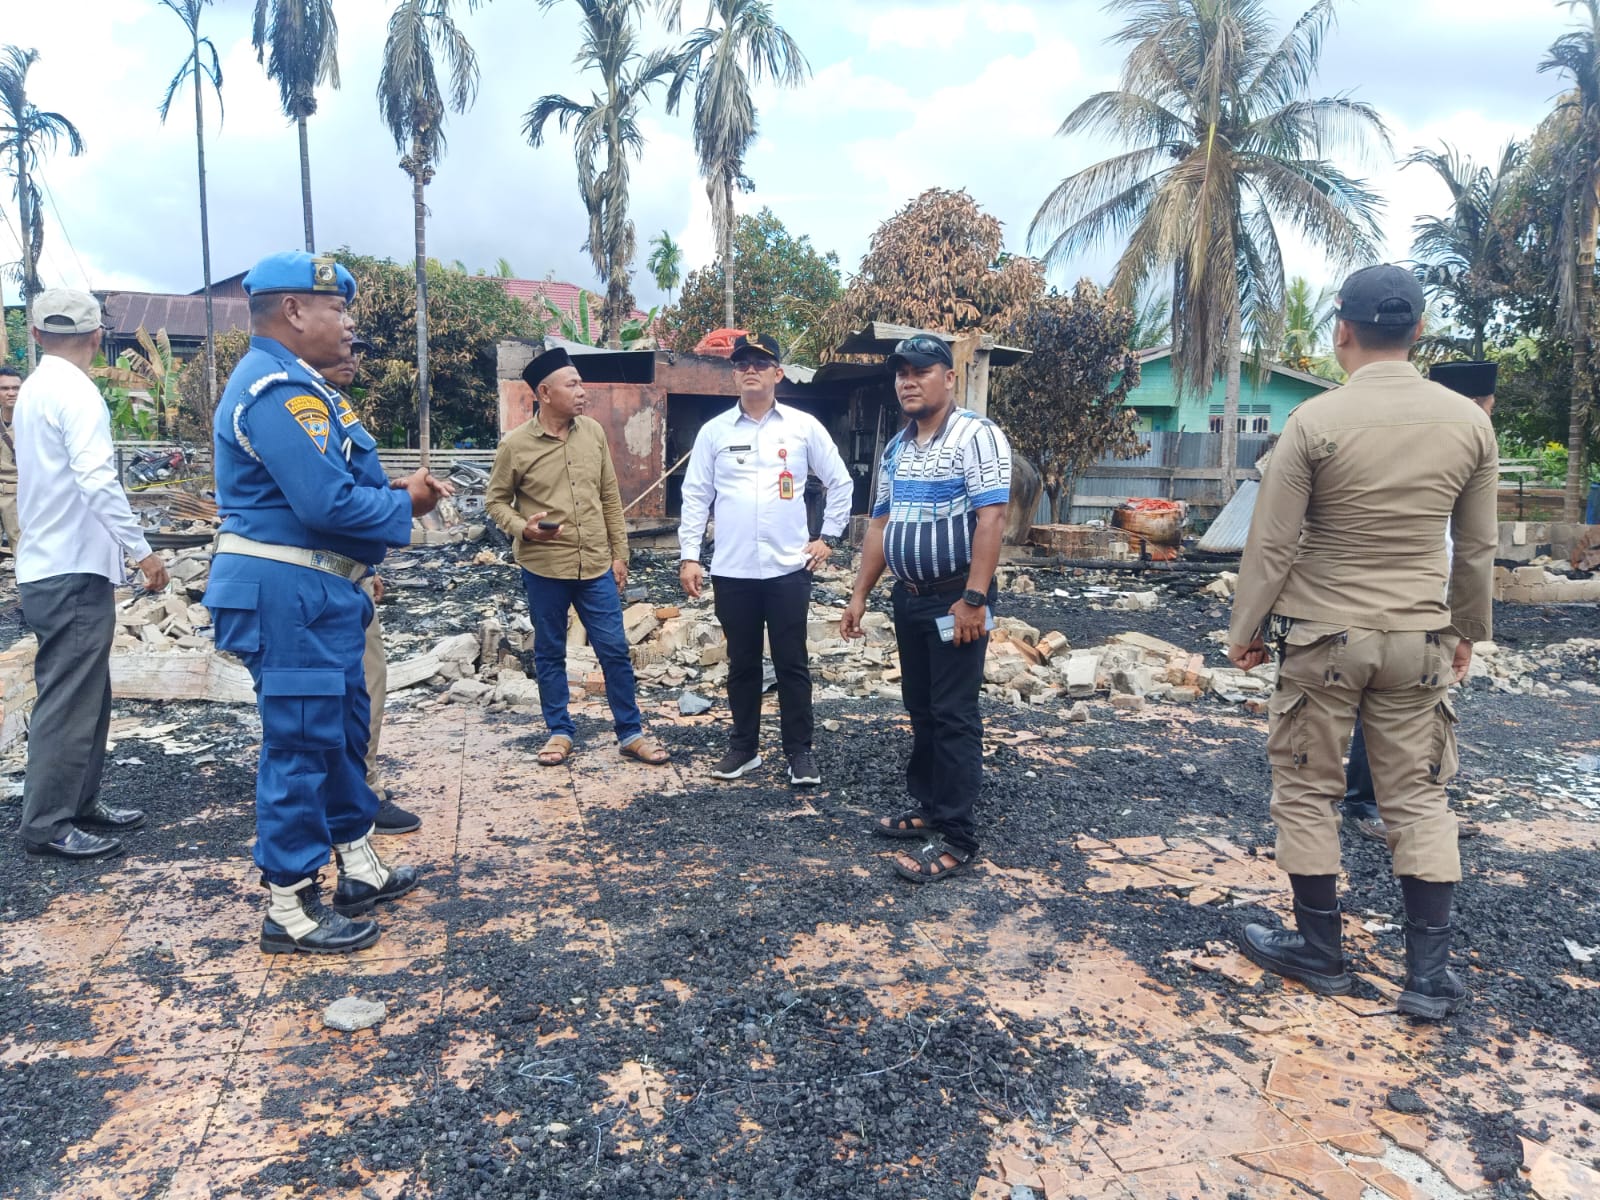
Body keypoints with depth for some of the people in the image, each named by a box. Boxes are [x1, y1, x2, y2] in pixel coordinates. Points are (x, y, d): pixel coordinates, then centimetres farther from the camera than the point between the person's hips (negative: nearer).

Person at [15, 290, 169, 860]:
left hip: (51, 566, 9)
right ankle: (46, 824, 5)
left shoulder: (34, 389, 14)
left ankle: (80, 803, 25)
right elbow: (97, 482, -25)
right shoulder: (75, 391, -14)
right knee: (69, 701, -3)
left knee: (86, 695, 16)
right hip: (74, 572, -9)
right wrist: (142, 550, -23)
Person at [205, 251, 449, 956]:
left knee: (342, 729, 18)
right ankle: (290, 910, 11)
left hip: (317, 593, 11)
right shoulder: (280, 390, -18)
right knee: (301, 744, -2)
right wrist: (405, 504, -10)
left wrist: (397, 491, 0)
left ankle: (359, 869, 33)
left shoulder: (290, 383, 17)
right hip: (289, 595, -11)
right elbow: (327, 503, -26)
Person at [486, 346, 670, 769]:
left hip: (596, 566, 2)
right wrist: (522, 528, -18)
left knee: (615, 650, 4)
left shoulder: (593, 432, 2)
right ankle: (560, 732, 26)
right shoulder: (515, 444, -7)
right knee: (549, 653, 11)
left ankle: (630, 732, 16)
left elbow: (610, 497, 8)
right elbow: (496, 500, 3)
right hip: (544, 568, -2)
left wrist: (619, 554, 8)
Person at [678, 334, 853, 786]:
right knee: (742, 663, 12)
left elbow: (840, 482, 9)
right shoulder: (713, 431, 4)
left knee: (791, 664, 5)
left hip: (789, 567, -1)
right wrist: (689, 556, 0)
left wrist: (828, 536, 5)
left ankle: (800, 751, 16)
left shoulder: (804, 426, 1)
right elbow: (695, 497, 5)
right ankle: (744, 746, 25)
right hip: (732, 570, 1)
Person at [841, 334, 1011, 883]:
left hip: (955, 598, -7)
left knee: (954, 716, -3)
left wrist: (974, 599, -25)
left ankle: (957, 838, 3)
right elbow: (879, 525, 16)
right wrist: (860, 595, 12)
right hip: (909, 597, 8)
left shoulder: (978, 436, -11)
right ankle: (926, 806, 29)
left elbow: (991, 518, -19)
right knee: (921, 710, 16)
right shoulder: (896, 449, 12)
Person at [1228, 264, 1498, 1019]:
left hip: (1322, 635, -3)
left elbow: (1272, 542, -10)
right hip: (1417, 639, 4)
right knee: (1417, 796, 12)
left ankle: (1320, 951, 21)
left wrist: (1245, 630, 1)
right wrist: (1468, 627, 21)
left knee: (1307, 790, 10)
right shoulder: (1469, 421, -1)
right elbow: (1478, 546, 7)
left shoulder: (1315, 421, -12)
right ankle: (1429, 973, 14)